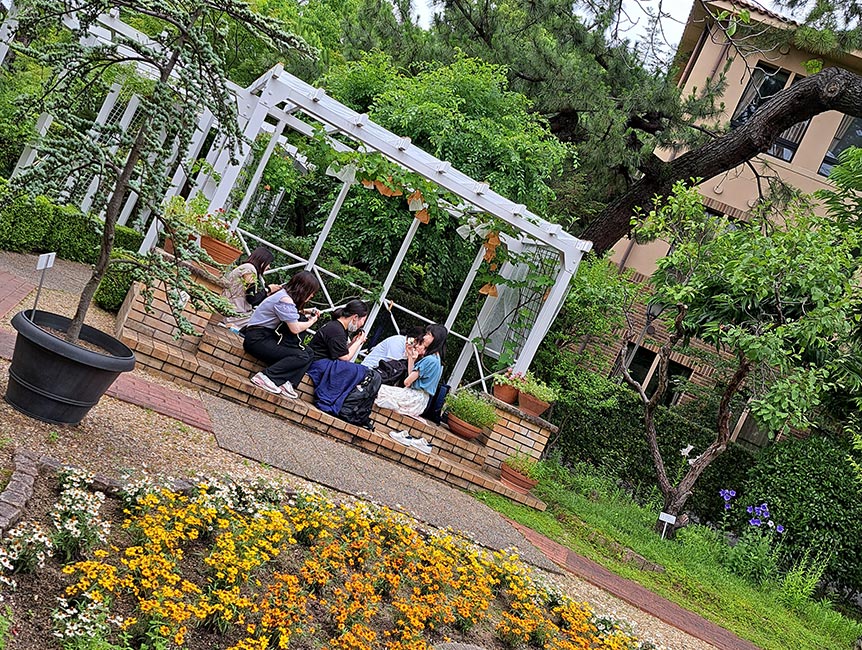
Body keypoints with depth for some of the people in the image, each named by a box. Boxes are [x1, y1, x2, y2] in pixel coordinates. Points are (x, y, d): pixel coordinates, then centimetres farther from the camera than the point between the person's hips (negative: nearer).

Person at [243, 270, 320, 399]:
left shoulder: (287, 294, 11)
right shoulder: (285, 300, -19)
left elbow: (290, 312, 32)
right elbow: (295, 329, -18)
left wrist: (306, 312, 16)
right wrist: (311, 321, 0)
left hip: (268, 336, 10)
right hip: (257, 339, -10)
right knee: (302, 357, -19)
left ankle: (287, 382, -14)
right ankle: (266, 377, -22)